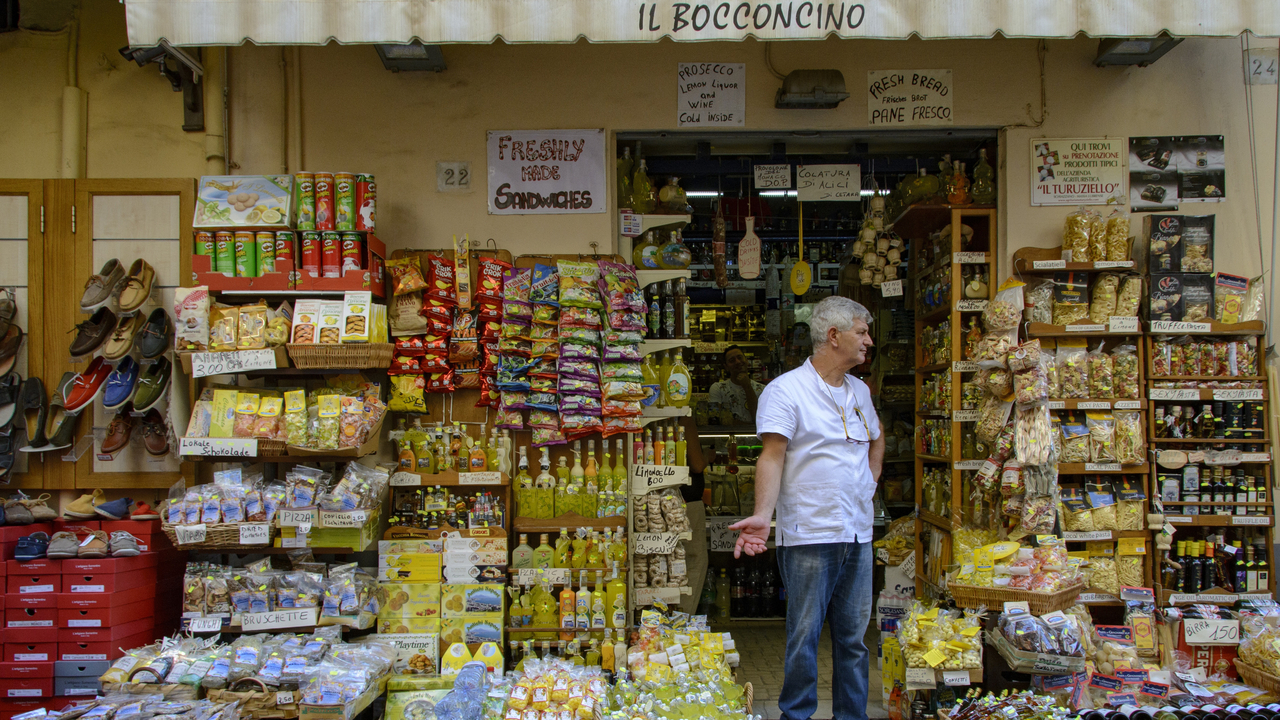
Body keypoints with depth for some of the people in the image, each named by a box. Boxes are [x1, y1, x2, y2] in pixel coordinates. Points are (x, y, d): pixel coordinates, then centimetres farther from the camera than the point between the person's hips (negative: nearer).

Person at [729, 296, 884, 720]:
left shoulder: (859, 391, 14)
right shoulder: (786, 390, -8)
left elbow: (876, 439, 33)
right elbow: (773, 454, -18)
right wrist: (762, 515, -30)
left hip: (858, 535, 7)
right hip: (810, 537, -6)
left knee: (854, 637, 12)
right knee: (804, 637, 1)